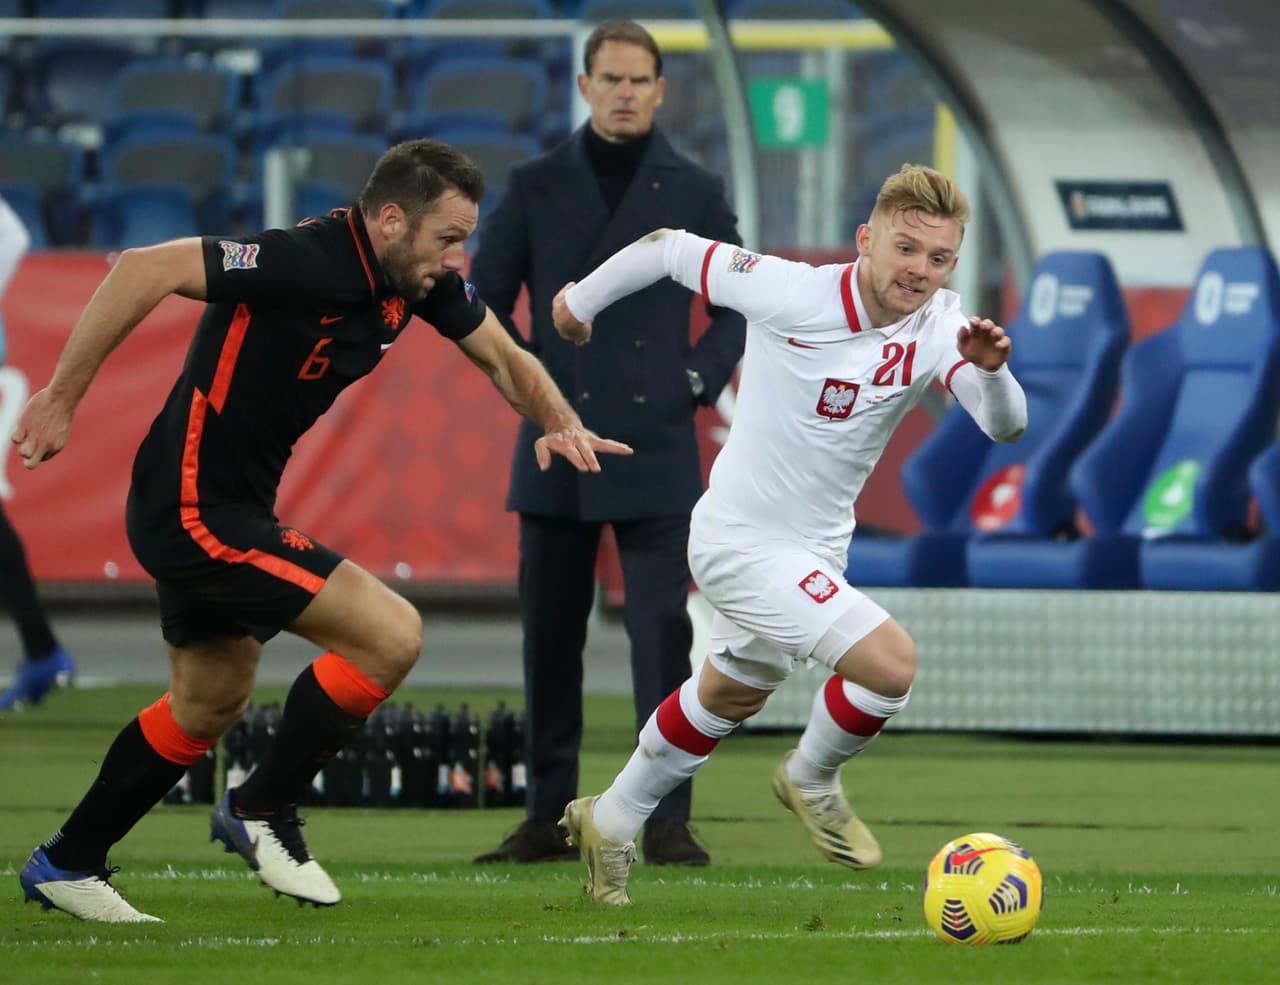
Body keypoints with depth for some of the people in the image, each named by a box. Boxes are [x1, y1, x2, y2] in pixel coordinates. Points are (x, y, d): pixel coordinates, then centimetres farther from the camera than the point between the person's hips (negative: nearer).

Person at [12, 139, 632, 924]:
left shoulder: (421, 279, 0)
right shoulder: (309, 263, -27)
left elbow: (503, 357, 13)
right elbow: (147, 269, -29)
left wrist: (562, 424, -8)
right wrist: (62, 396, -26)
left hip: (235, 507, 10)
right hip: (196, 510, -10)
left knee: (211, 705, 25)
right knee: (391, 635, -15)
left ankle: (66, 865, 37)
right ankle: (265, 810, 2)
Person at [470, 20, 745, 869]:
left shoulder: (695, 192, 4)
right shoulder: (538, 186, 5)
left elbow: (739, 303, 12)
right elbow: (485, 297, 10)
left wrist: (701, 381, -1)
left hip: (656, 449, -1)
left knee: (663, 630, -8)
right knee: (550, 637, 5)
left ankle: (667, 820, -5)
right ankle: (548, 819, 13)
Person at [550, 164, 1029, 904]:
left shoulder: (939, 329, -13)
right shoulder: (792, 295, -25)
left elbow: (1006, 427, -24)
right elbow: (671, 248, -13)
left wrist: (992, 370, -46)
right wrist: (583, 299, 3)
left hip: (817, 549, 7)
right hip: (743, 541, -7)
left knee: (731, 695, 28)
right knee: (890, 661, -23)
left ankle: (612, 822, 50)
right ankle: (812, 781, 7)